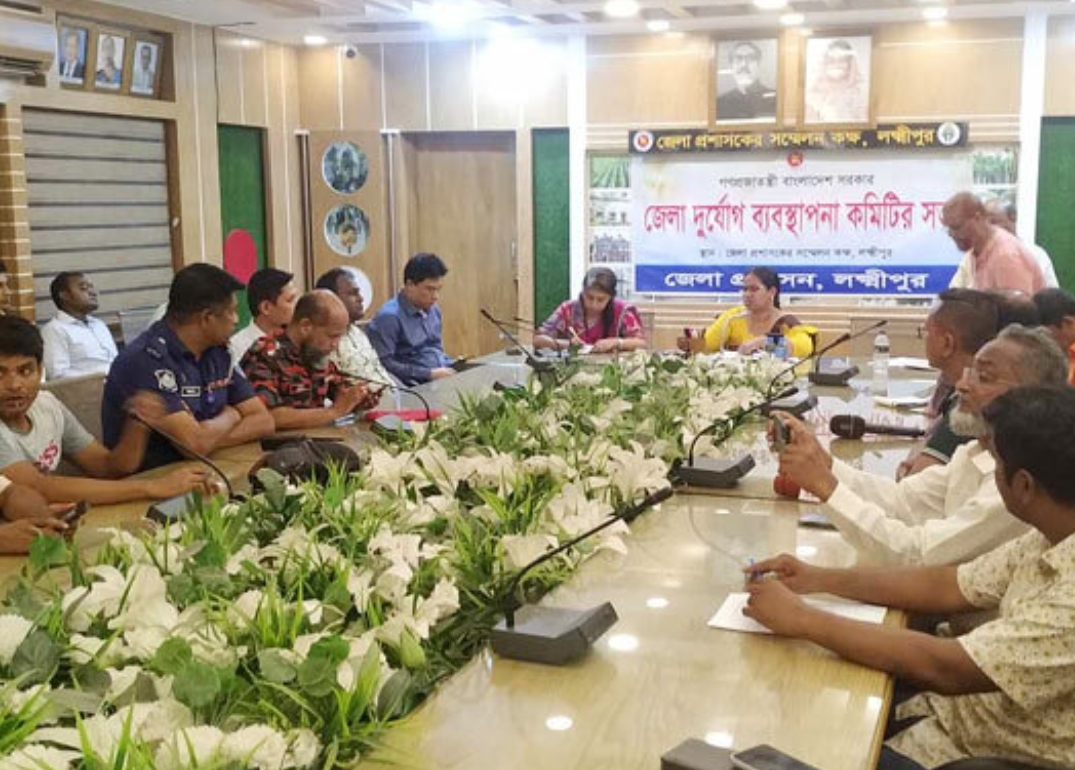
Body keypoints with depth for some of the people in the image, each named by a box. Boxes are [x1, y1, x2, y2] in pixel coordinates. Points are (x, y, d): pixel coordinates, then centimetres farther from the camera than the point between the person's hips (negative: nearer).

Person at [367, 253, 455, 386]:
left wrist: (454, 367, 7)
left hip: (445, 377, 8)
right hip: (417, 385, -8)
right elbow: (385, 364, -16)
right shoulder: (389, 317, -9)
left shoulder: (433, 310, 16)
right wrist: (430, 374, -15)